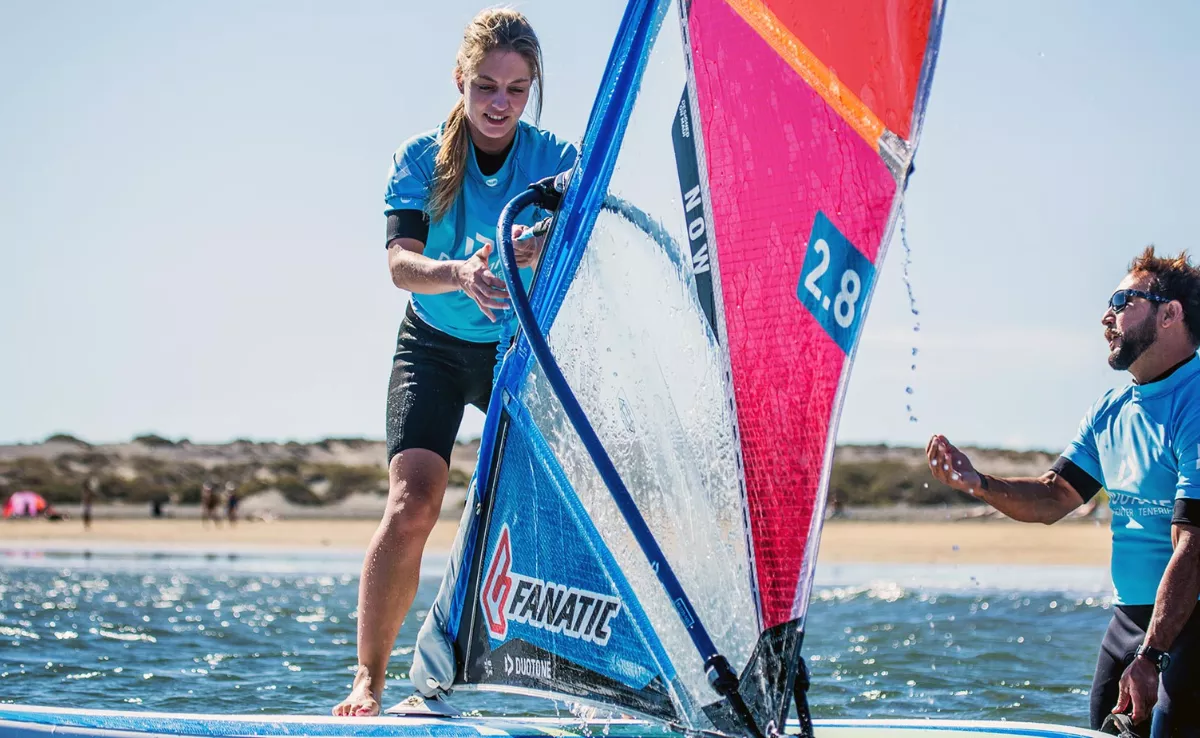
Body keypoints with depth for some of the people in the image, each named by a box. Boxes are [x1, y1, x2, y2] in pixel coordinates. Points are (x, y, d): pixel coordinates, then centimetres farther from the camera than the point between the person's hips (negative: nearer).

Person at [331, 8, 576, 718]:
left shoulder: (555, 159, -9)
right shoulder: (422, 159, -10)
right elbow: (401, 262, -24)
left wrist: (543, 249, -48)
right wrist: (458, 274, -45)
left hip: (522, 348, 1)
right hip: (434, 347, -1)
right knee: (411, 506, -19)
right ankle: (368, 680, -14)